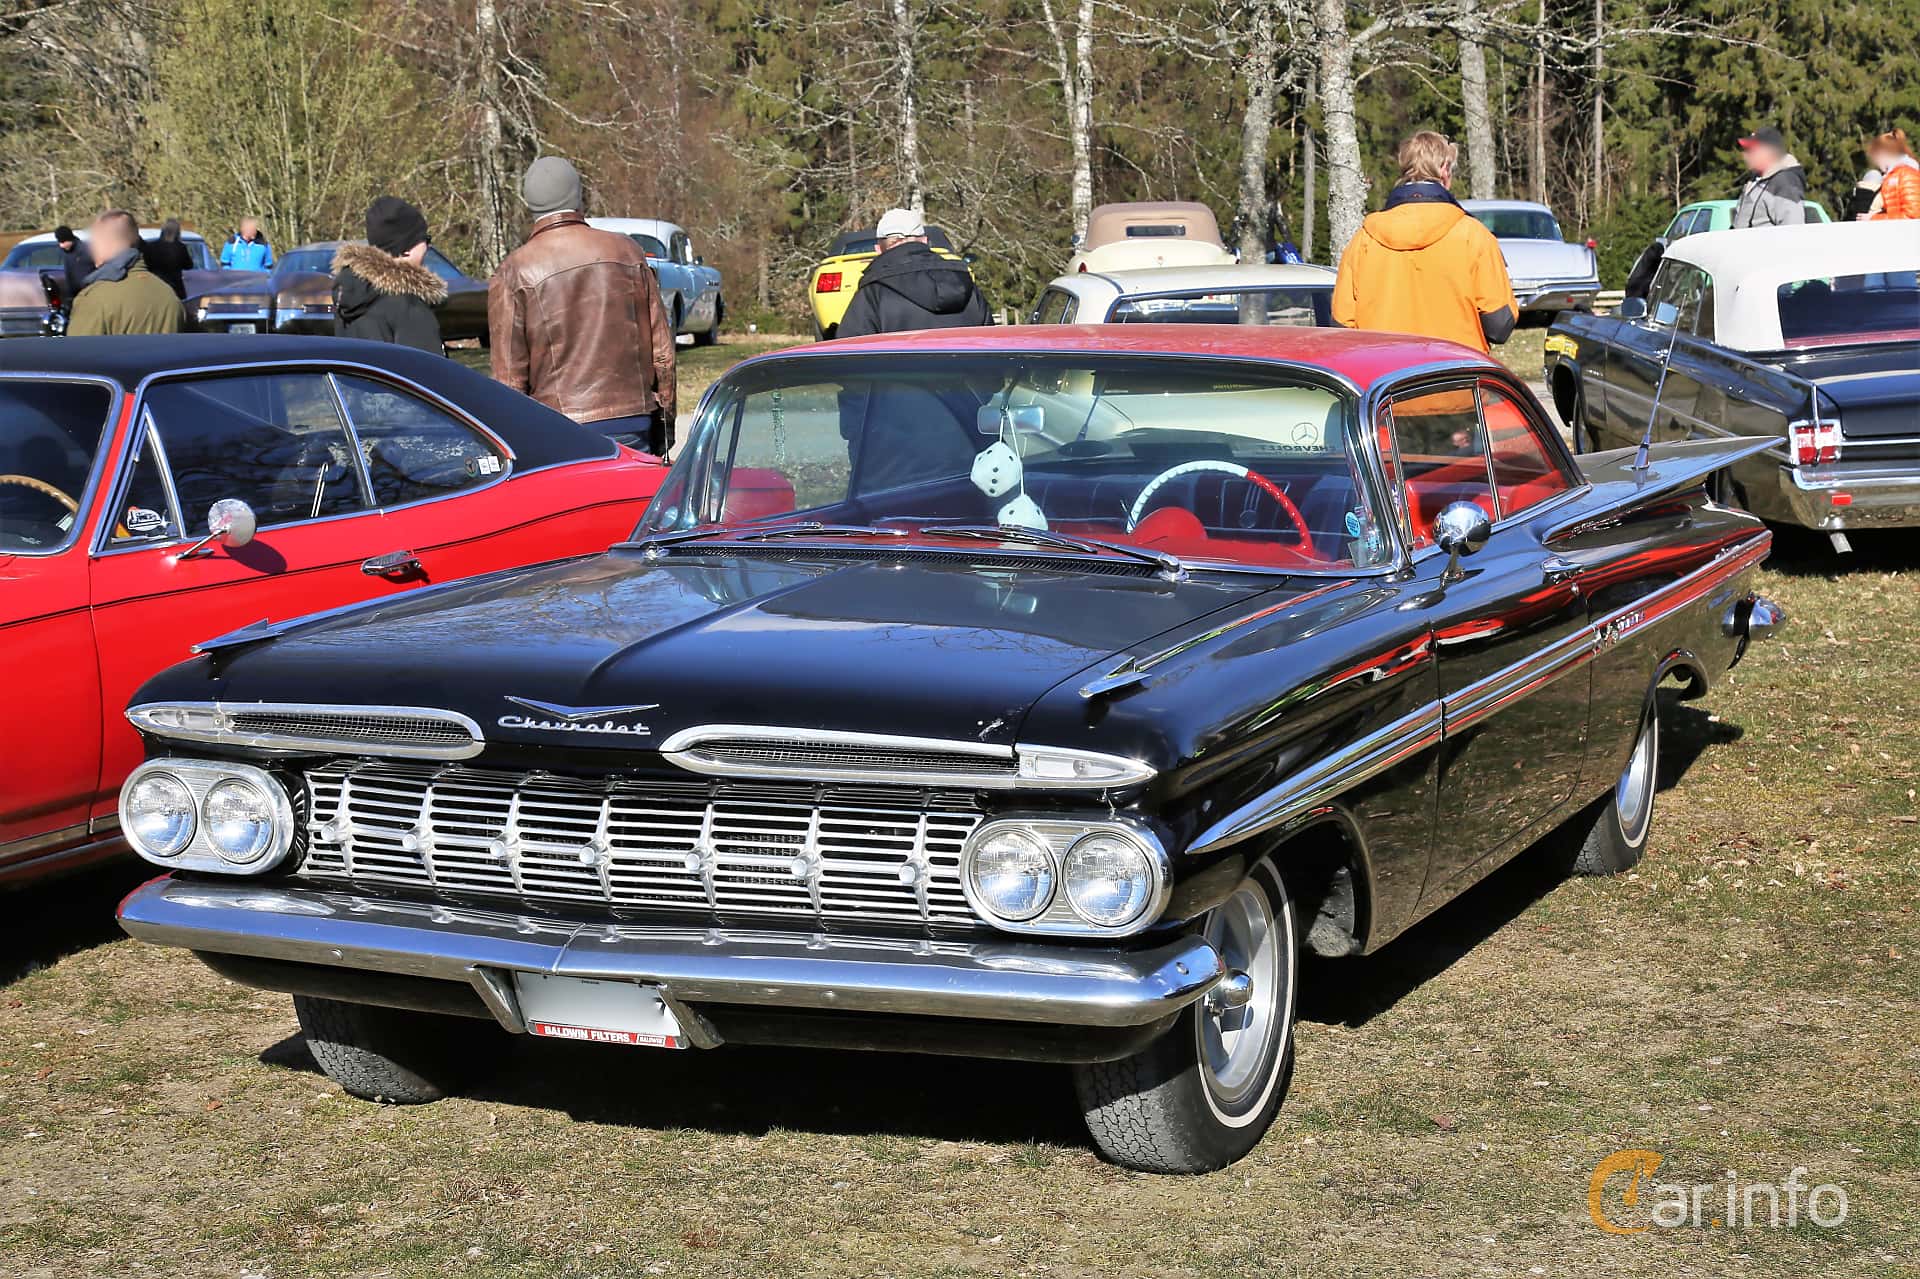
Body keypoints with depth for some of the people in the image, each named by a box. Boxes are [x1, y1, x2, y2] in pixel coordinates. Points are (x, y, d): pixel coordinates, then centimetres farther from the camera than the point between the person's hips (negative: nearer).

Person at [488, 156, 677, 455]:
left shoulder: (513, 274, -3)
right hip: (634, 427, 3)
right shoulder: (627, 252, 5)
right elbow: (661, 349, 8)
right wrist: (665, 422, 17)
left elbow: (510, 375, -3)